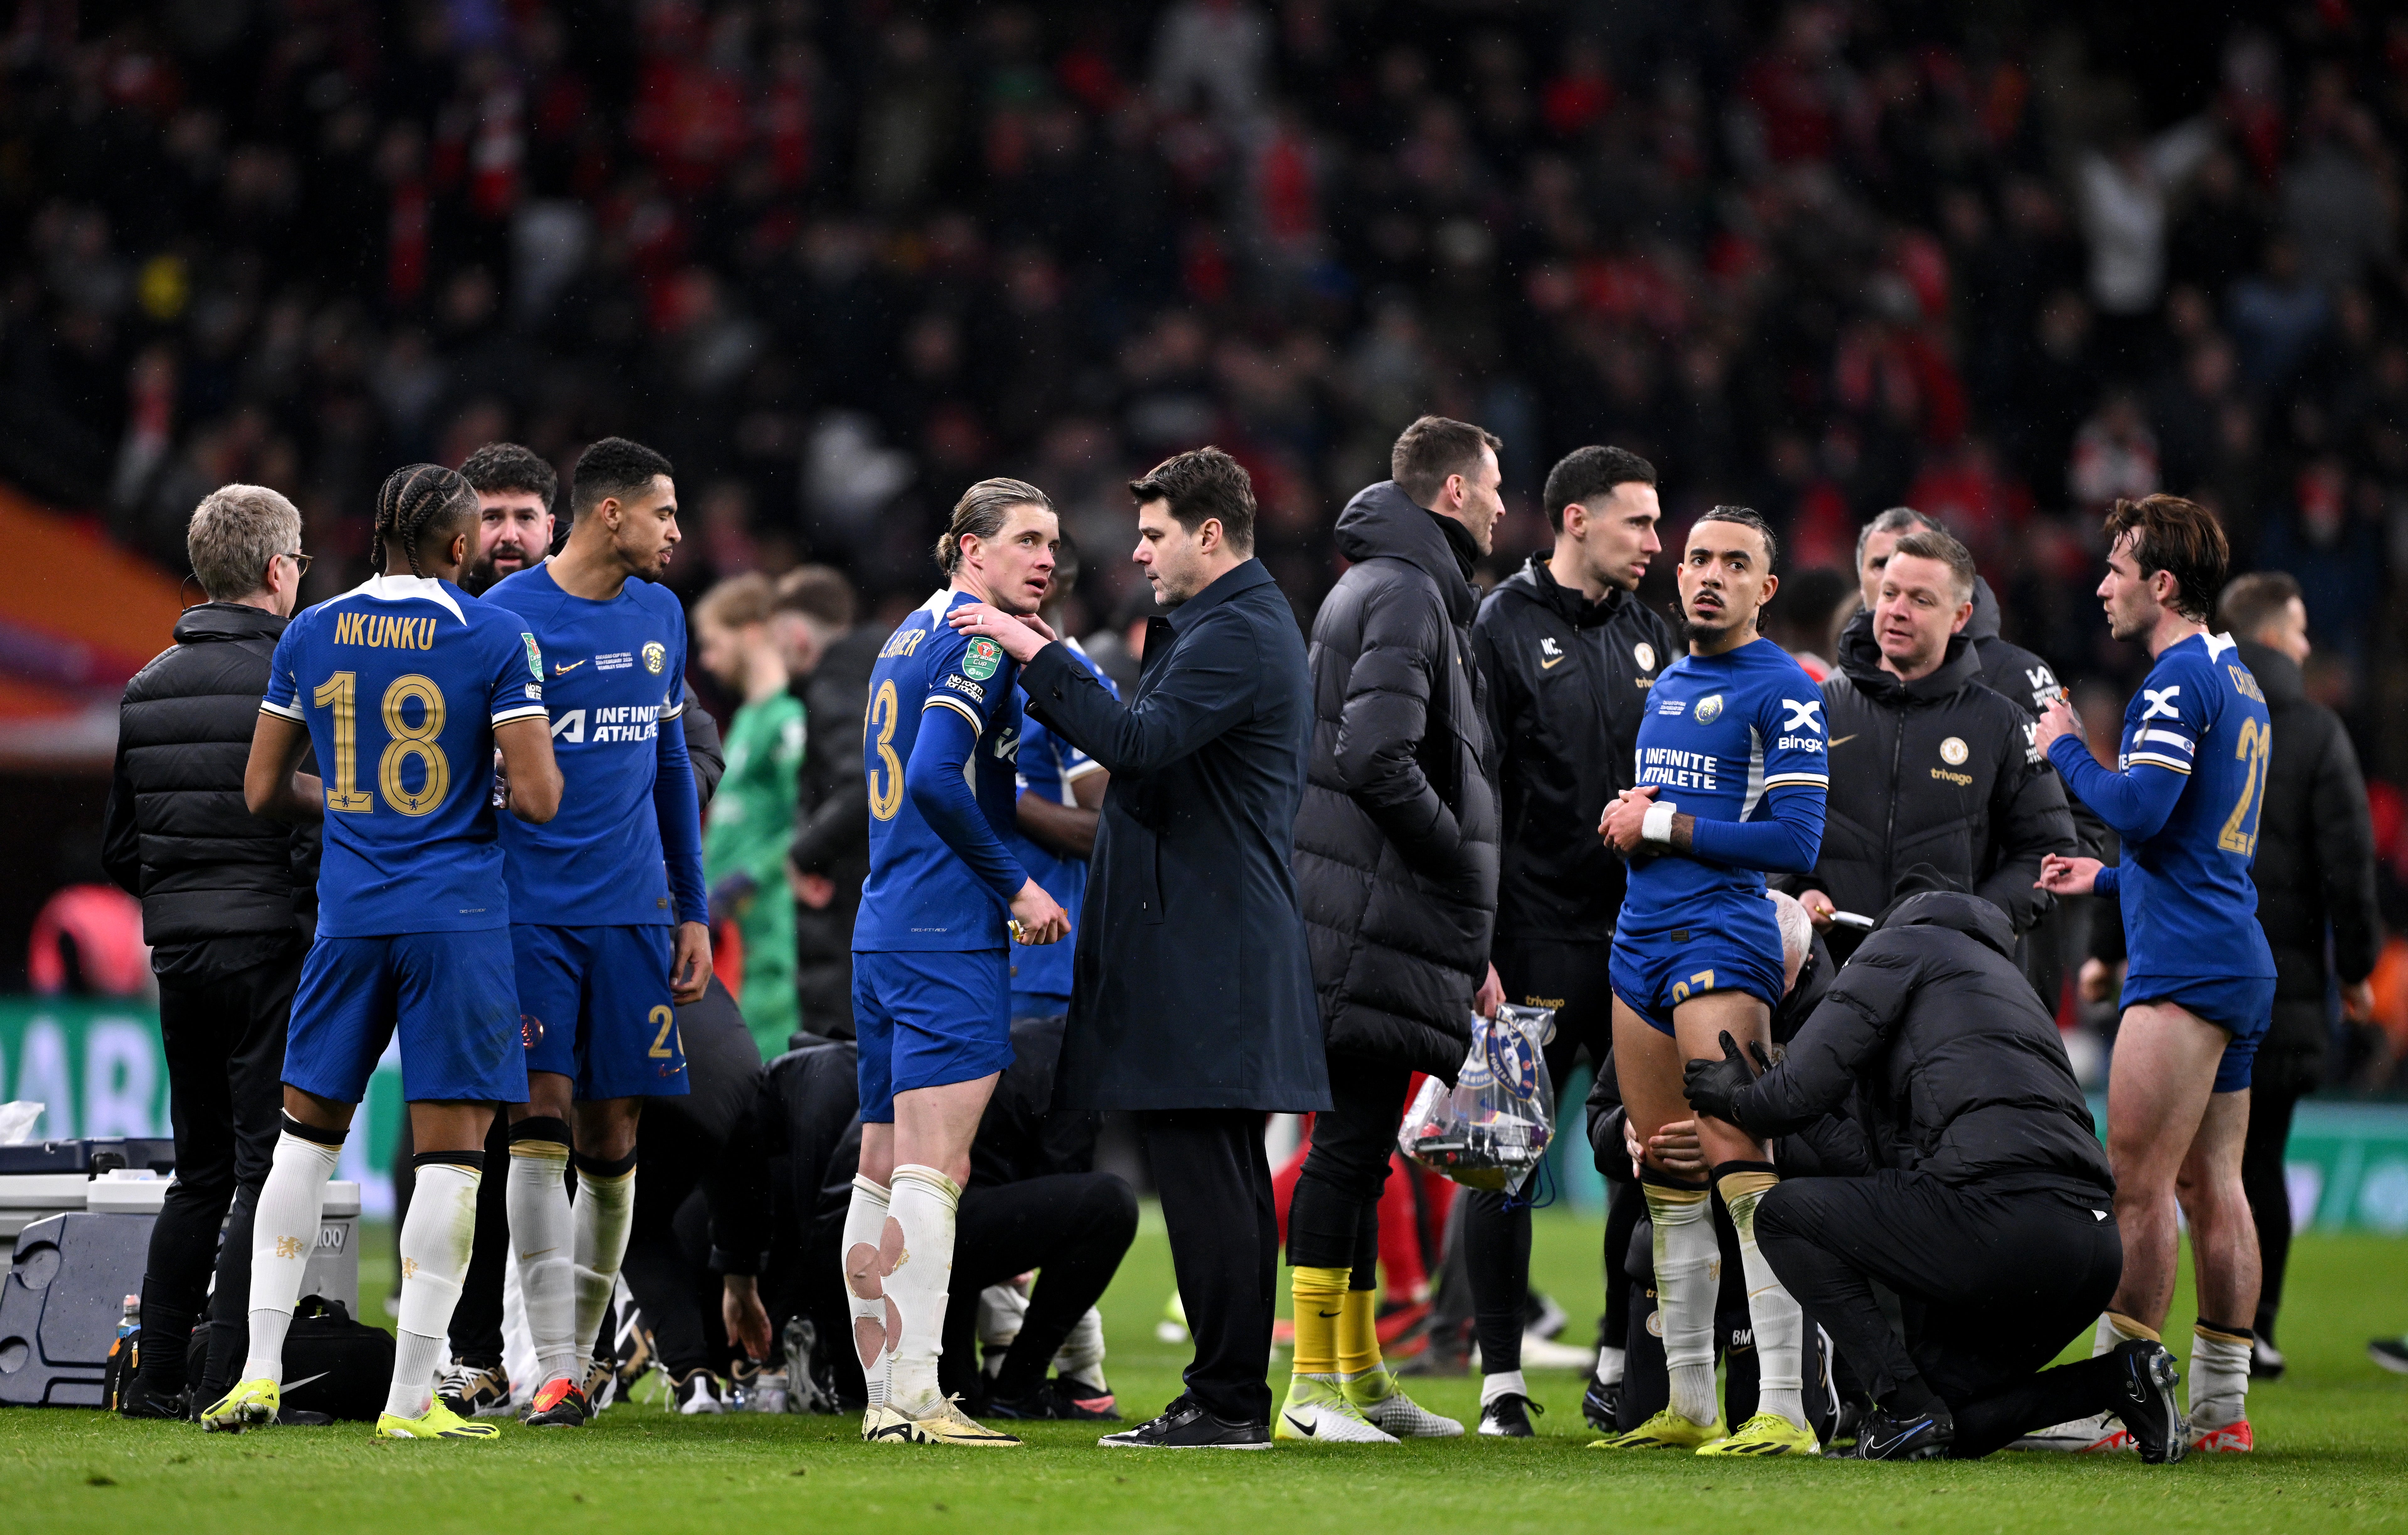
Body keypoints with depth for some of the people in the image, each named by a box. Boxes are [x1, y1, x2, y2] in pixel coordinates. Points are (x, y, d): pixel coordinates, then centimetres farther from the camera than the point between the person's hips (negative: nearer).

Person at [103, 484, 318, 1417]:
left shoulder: (148, 687, 11)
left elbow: (119, 848, 14)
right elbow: (317, 836, -17)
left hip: (179, 952, 7)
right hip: (271, 949, -7)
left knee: (201, 1171, 15)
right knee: (269, 1167, -4)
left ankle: (156, 1377, 13)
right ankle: (230, 1383, -8)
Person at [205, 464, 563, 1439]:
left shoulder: (312, 635, 6)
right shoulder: (496, 640, -6)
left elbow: (263, 790, 12)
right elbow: (538, 798, -9)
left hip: (350, 915, 4)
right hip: (460, 917, -4)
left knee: (308, 1129, 15)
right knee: (452, 1148, -1)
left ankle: (261, 1369, 10)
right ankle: (411, 1398, -3)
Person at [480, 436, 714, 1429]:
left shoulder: (659, 615, 12)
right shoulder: (508, 619, -6)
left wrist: (693, 912, 18)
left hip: (632, 914, 5)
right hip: (530, 910, -5)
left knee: (611, 1144, 5)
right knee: (540, 1127, -11)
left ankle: (583, 1348, 17)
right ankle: (555, 1372, -13)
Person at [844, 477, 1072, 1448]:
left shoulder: (907, 637, 19)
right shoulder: (980, 642, -9)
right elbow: (936, 778, -19)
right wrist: (1017, 886, -13)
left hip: (882, 929, 9)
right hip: (952, 937, -9)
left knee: (881, 1171, 8)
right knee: (933, 1168, -12)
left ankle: (883, 1396, 11)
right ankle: (914, 1400, -17)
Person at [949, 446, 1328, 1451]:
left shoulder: (1236, 634, -13)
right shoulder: (1242, 623, 21)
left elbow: (1138, 742, -25)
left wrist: (1038, 655, -22)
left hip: (1203, 944, -11)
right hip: (1223, 943, 11)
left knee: (1202, 1173, -10)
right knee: (1225, 1178, 11)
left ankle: (1227, 1401, -11)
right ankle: (1234, 1395, 14)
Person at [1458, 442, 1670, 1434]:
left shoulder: (1645, 632, 15)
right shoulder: (1504, 628, -4)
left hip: (1642, 934, 6)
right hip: (1540, 938, -6)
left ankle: (1624, 1361, 14)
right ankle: (1501, 1380, 2)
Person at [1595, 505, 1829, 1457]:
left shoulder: (1781, 691, -5)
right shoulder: (1666, 687, 19)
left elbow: (1794, 842, -12)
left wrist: (1662, 824, -10)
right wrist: (1626, 826, 5)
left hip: (1724, 939, -8)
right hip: (1642, 940, 8)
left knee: (1742, 1174, -15)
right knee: (1666, 1187, 8)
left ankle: (1784, 1411, -18)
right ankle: (1689, 1407, 13)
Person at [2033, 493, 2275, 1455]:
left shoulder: (2181, 678, -11)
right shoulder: (2237, 680, 20)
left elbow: (2141, 809, -21)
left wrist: (2068, 752, -5)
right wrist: (2105, 879, 29)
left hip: (2185, 970, -10)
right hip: (2239, 966, 10)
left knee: (2138, 1182, -11)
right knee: (2212, 1186, 9)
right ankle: (2222, 1408, 9)